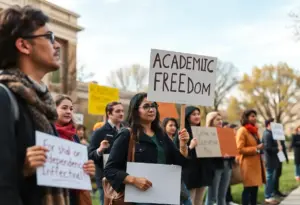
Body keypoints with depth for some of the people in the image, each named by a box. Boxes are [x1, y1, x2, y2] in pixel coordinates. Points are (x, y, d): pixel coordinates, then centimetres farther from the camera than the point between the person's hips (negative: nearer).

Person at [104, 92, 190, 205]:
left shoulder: (161, 135, 9)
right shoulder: (126, 135, -8)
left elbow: (179, 162, 9)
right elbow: (109, 170, -12)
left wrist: (183, 144, -9)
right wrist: (134, 180, -25)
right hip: (138, 195, -5)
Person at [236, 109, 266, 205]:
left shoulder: (254, 130, 18)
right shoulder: (242, 131, -10)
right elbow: (239, 149, -17)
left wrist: (260, 148, 11)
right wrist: (256, 148, -19)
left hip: (256, 162, 8)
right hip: (248, 164, -8)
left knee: (255, 188, 8)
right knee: (248, 188, -6)